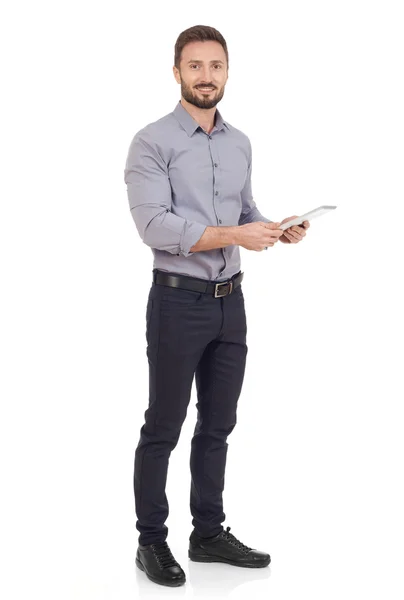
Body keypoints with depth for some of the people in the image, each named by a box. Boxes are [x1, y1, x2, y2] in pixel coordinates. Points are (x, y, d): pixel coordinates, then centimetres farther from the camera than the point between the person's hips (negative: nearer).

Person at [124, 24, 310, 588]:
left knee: (218, 425, 13)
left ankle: (209, 533, 26)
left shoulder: (240, 144, 10)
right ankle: (152, 541, 16)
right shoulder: (152, 142, -11)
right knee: (163, 427, 4)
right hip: (178, 301, -6)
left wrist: (275, 229, -5)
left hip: (230, 301, 7)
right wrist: (234, 235, -25)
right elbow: (155, 225, -21)